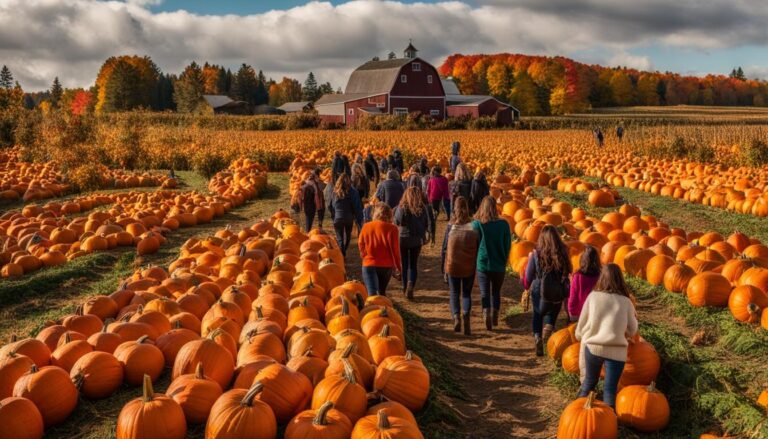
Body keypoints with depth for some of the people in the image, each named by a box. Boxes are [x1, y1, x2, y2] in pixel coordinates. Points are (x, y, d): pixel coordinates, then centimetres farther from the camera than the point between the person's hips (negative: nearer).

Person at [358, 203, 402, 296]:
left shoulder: (366, 226, -2)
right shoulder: (392, 228, -10)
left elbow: (360, 244, 8)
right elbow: (395, 249, -9)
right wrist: (398, 265, 4)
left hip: (369, 264, 0)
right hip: (386, 265, 1)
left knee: (372, 293, -8)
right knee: (382, 291, 21)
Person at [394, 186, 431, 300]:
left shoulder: (401, 207, -14)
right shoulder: (423, 208, -9)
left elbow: (396, 222, -9)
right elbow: (427, 224, -1)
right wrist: (423, 236, 15)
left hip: (402, 238, -1)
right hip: (417, 240, 1)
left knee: (404, 264, 14)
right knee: (414, 264, 11)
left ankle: (405, 287, 20)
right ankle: (411, 285, -10)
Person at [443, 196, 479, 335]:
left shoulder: (450, 226, -6)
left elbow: (445, 247, -1)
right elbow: (479, 248, -2)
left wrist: (443, 267, 8)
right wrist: (477, 266, 8)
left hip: (452, 266, 0)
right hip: (469, 267, 1)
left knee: (454, 293, 13)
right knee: (466, 293, 14)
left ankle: (456, 316, -10)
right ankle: (466, 315, -10)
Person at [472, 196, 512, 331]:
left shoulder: (476, 224, -10)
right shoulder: (503, 224, -6)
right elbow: (508, 245, 1)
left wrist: (475, 260, 12)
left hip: (482, 264, -2)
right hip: (499, 265, 2)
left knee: (485, 292, 5)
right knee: (496, 291, 19)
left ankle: (486, 313, -16)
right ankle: (495, 316, 21)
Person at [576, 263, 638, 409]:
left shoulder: (593, 296, 1)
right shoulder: (626, 302, 1)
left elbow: (581, 325, 7)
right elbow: (632, 331, 10)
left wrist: (580, 337, 27)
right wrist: (634, 319, 29)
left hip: (593, 347, 1)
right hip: (616, 351, -1)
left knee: (589, 382, 21)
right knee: (610, 389, 4)